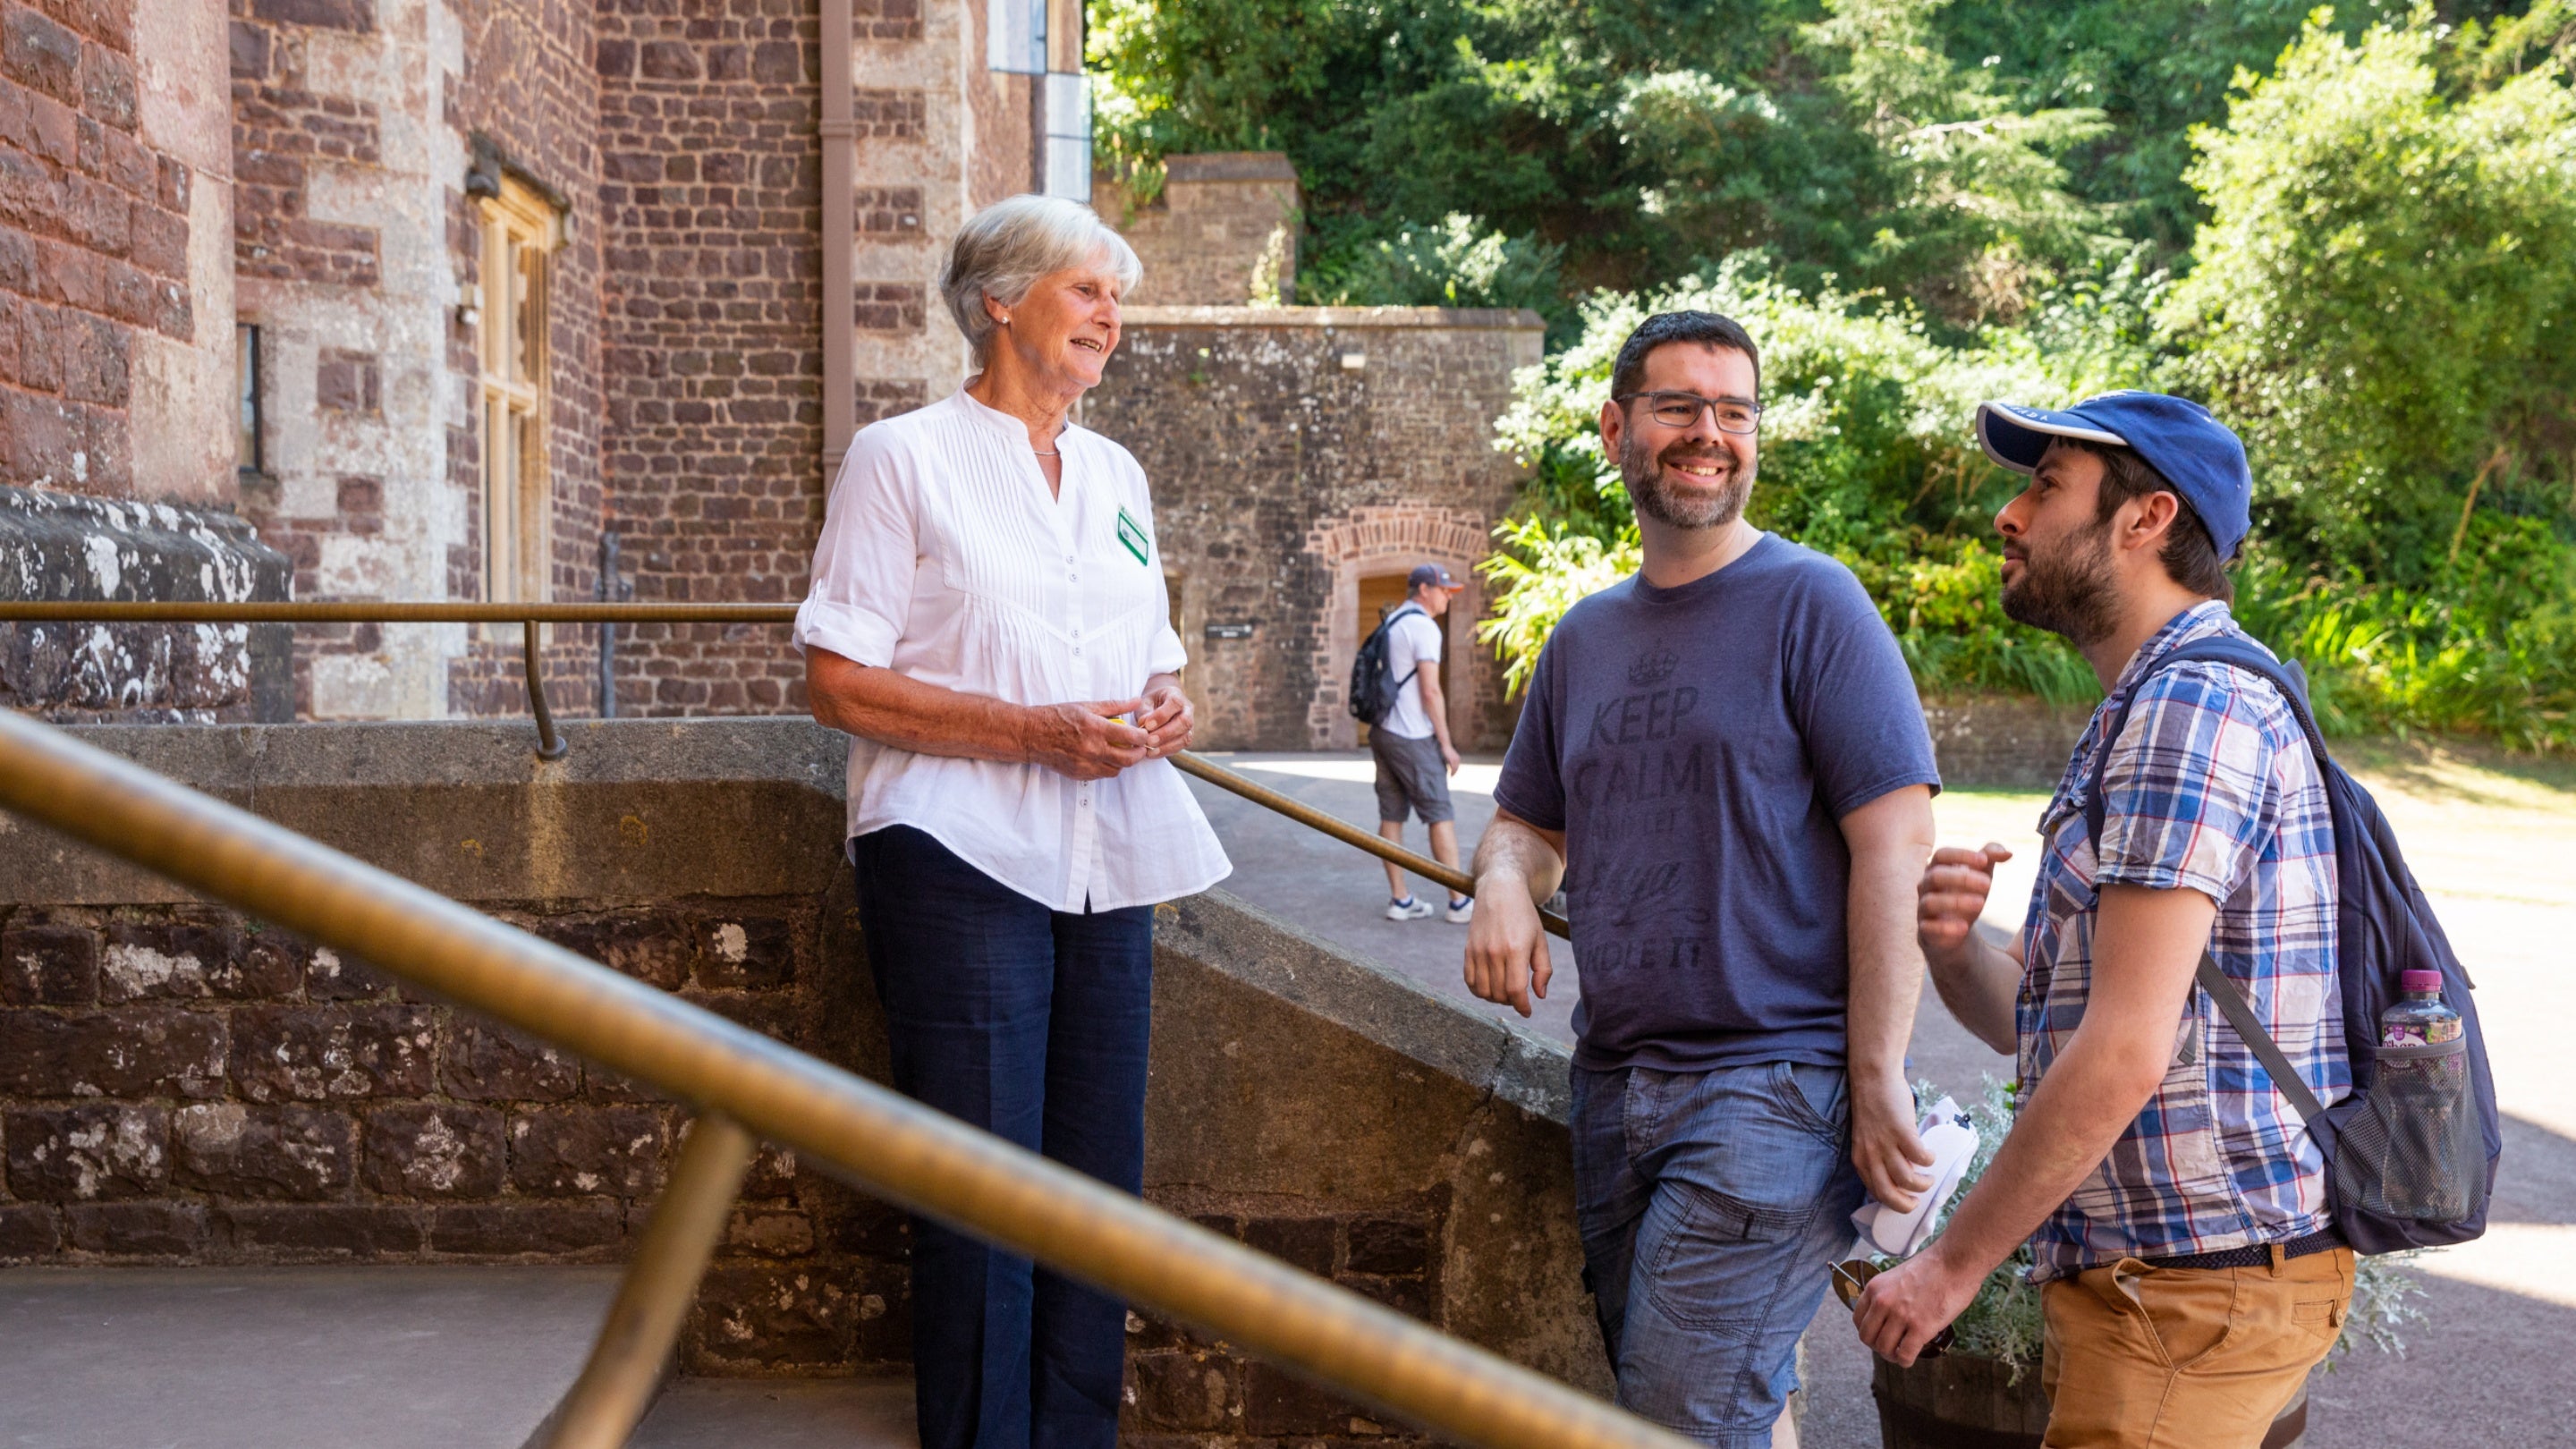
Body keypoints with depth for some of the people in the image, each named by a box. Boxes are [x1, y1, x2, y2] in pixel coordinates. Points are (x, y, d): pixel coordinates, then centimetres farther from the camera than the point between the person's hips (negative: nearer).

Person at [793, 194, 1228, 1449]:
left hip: (1104, 863, 6)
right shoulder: (903, 458, 0)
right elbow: (840, 683, -8)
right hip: (964, 860, -6)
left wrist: (1164, 711, 1)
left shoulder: (1114, 475, 19)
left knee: (1098, 1178, 7)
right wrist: (1034, 733, -16)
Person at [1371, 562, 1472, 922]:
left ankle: (1399, 899, 10)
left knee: (1391, 815, 8)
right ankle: (1460, 902, -3)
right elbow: (1431, 692, -16)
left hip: (1382, 730, 9)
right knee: (1440, 815, -4)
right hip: (1411, 737, -9)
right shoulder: (1423, 626, -12)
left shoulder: (1392, 623, 16)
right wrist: (1446, 744, -11)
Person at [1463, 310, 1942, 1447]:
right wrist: (1503, 882, -2)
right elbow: (1527, 819, 23)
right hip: (1612, 1086, 7)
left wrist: (1878, 1084, -16)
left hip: (1773, 1085, -6)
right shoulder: (1587, 635, 14)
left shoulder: (1810, 602, -6)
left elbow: (1895, 847, -11)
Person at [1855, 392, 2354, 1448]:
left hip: (2194, 1285, -10)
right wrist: (1951, 945, -8)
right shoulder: (2147, 710, 17)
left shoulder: (2192, 705, -17)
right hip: (2140, 1274, 10)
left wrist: (1954, 1262, -16)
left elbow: (2124, 1053, -24)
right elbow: (2023, 1012, 15)